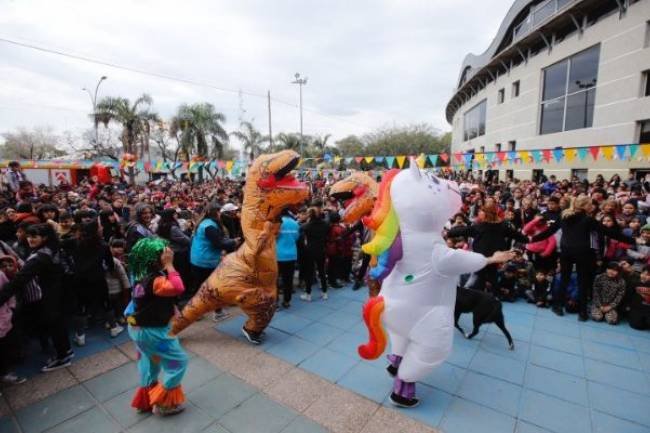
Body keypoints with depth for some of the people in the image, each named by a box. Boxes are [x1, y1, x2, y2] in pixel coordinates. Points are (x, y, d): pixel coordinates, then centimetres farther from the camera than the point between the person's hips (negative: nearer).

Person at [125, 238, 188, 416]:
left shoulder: (142, 275, -1)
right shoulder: (154, 280, -30)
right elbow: (177, 288, -47)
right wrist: (169, 265, -38)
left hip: (138, 328, 10)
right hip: (152, 331, -10)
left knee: (150, 363, 28)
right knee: (178, 361, 6)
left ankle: (145, 399, 45)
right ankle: (164, 403, 19)